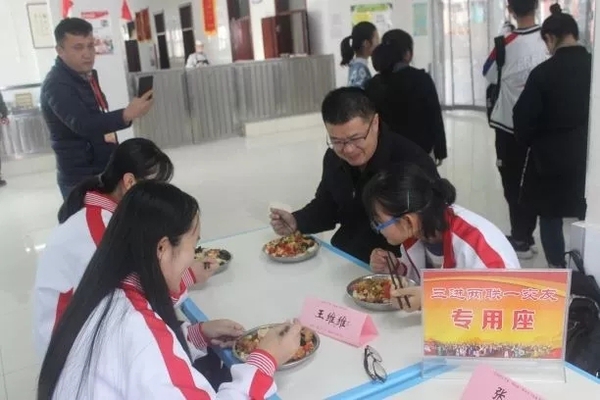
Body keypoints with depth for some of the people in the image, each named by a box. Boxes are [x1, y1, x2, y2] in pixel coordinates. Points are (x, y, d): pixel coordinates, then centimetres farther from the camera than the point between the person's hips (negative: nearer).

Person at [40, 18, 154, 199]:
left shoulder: (88, 74, 8)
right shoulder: (56, 85, -20)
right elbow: (82, 123, -37)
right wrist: (127, 114, -50)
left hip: (103, 172, 9)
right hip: (80, 180, -9)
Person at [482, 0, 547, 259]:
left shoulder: (507, 44, -16)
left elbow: (489, 74, 1)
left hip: (509, 124, -3)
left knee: (513, 183, 9)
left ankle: (521, 240, 13)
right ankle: (526, 236, 25)